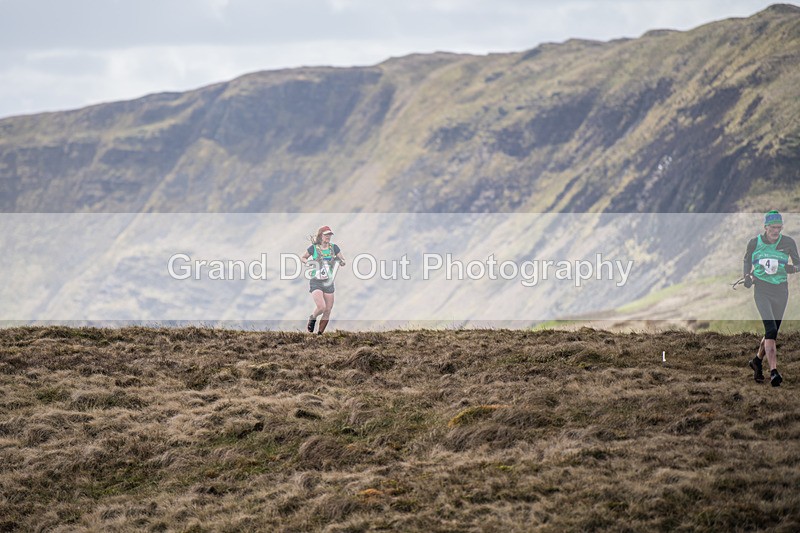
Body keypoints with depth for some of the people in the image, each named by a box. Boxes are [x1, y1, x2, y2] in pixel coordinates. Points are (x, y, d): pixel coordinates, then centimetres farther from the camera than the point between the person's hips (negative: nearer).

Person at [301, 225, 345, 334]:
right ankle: (312, 318, 11)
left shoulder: (334, 248, 3)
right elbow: (303, 258, 10)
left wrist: (340, 261, -14)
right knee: (321, 307, -22)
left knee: (327, 311, 2)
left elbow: (343, 262, 9)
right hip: (315, 283, -4)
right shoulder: (313, 248, -5)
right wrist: (308, 262, -11)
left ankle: (319, 334, 17)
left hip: (328, 283, 4)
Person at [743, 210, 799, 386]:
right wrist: (747, 276, -1)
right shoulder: (754, 243, -3)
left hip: (781, 291, 3)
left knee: (773, 331, 11)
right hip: (761, 290, -3)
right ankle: (774, 373, -25)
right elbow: (747, 260, 16)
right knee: (771, 328, -19)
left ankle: (757, 361, 38)